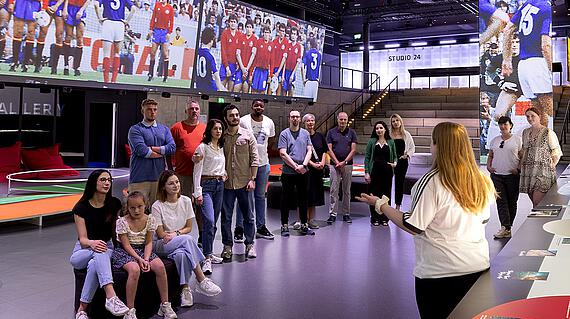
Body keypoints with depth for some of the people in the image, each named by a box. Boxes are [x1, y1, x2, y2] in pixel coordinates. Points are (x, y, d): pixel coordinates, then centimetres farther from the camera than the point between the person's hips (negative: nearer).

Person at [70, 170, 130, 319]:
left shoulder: (114, 204, -1)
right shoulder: (81, 208, -8)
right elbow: (82, 239, -13)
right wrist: (92, 243, -36)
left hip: (107, 247, 2)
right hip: (82, 251, -1)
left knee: (94, 265, -37)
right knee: (99, 252, -39)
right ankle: (111, 297, -53)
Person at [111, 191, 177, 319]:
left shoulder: (150, 220, -1)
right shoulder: (122, 222, -11)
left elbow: (148, 242, 0)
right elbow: (126, 245, -13)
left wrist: (146, 259, -16)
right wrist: (139, 259, -23)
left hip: (143, 250, 4)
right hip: (125, 252, -4)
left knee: (160, 267, -23)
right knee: (135, 269, -35)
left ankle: (165, 305, -9)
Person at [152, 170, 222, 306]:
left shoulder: (186, 201, 4)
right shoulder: (157, 206, -7)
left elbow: (189, 227, 7)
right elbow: (161, 234, -8)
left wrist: (176, 233, -13)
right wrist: (181, 234, -18)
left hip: (183, 242, 3)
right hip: (162, 245, -3)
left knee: (180, 254, -36)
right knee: (187, 239, -34)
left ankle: (185, 288, -27)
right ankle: (201, 280, -30)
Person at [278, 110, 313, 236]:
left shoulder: (305, 133, 10)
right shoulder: (284, 134, -1)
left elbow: (309, 151, 6)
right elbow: (283, 154, -8)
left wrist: (304, 165, -10)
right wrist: (296, 167, -12)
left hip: (303, 172, 4)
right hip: (288, 172, -4)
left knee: (303, 199, 11)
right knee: (286, 199, 2)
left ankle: (304, 226, 20)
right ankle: (284, 226, 11)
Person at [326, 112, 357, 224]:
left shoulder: (351, 132, 5)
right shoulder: (331, 132, 4)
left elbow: (353, 150, 1)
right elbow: (329, 149, 0)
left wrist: (344, 162, -9)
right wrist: (337, 163, -8)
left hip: (347, 164, 1)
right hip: (335, 164, -1)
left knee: (347, 190, 6)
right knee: (334, 190, -3)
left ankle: (346, 213, 13)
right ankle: (333, 214, 0)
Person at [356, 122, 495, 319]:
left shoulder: (432, 182, -19)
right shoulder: (482, 181, -1)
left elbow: (413, 226, -16)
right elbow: (483, 219, 12)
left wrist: (380, 204, -5)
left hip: (440, 271, -6)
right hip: (479, 265, 6)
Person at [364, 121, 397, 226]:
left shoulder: (391, 142, 7)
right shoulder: (372, 141, 2)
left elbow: (395, 156, 13)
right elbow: (367, 157, 1)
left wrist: (395, 163, -9)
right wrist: (366, 172, -6)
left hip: (387, 171, 2)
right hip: (375, 170, -1)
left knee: (386, 194, 5)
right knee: (374, 194, 1)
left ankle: (384, 218, 16)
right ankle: (375, 218, 11)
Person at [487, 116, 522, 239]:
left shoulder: (517, 139, 3)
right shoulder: (494, 140, 13)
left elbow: (522, 157, 1)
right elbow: (490, 156, 19)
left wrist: (519, 169, -12)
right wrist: (489, 166, 3)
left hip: (512, 175, -2)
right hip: (496, 175, 2)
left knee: (511, 201, 6)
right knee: (501, 201, -7)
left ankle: (508, 227, 16)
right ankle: (504, 227, -13)